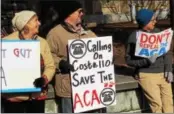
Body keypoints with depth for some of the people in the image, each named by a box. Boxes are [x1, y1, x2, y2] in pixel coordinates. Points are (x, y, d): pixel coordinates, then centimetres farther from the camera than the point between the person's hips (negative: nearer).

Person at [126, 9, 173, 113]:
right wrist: (147, 61, -20)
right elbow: (129, 60, -6)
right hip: (147, 75, -5)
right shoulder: (134, 37, -5)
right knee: (157, 104, -13)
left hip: (162, 74, 5)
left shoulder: (158, 32, 9)